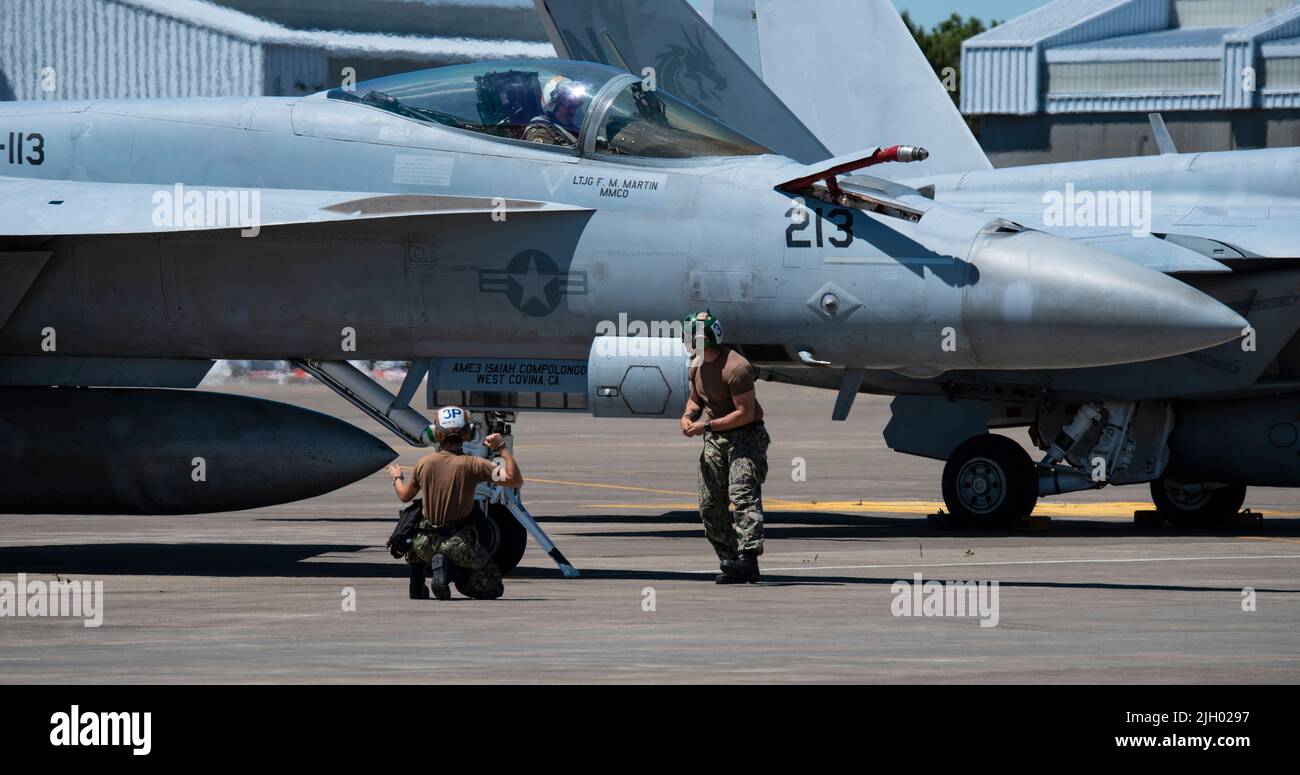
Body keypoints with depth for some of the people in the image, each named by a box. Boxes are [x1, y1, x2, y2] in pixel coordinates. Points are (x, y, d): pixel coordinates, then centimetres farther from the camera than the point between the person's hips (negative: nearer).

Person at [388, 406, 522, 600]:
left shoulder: (424, 464, -3)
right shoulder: (472, 464, -16)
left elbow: (404, 496, 14)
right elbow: (515, 480, -21)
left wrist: (397, 478, 36)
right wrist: (502, 448, -11)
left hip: (428, 543, 4)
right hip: (460, 543, -4)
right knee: (494, 588, 9)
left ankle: (417, 584, 10)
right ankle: (451, 569, -16)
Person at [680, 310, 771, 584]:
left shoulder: (735, 368, -22)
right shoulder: (697, 366, 7)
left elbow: (746, 413, -22)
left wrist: (707, 425, -21)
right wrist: (689, 415, 1)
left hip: (745, 436, -9)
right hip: (715, 439, 9)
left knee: (742, 495, -24)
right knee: (710, 506, 6)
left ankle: (748, 559, -36)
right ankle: (729, 561, 14)